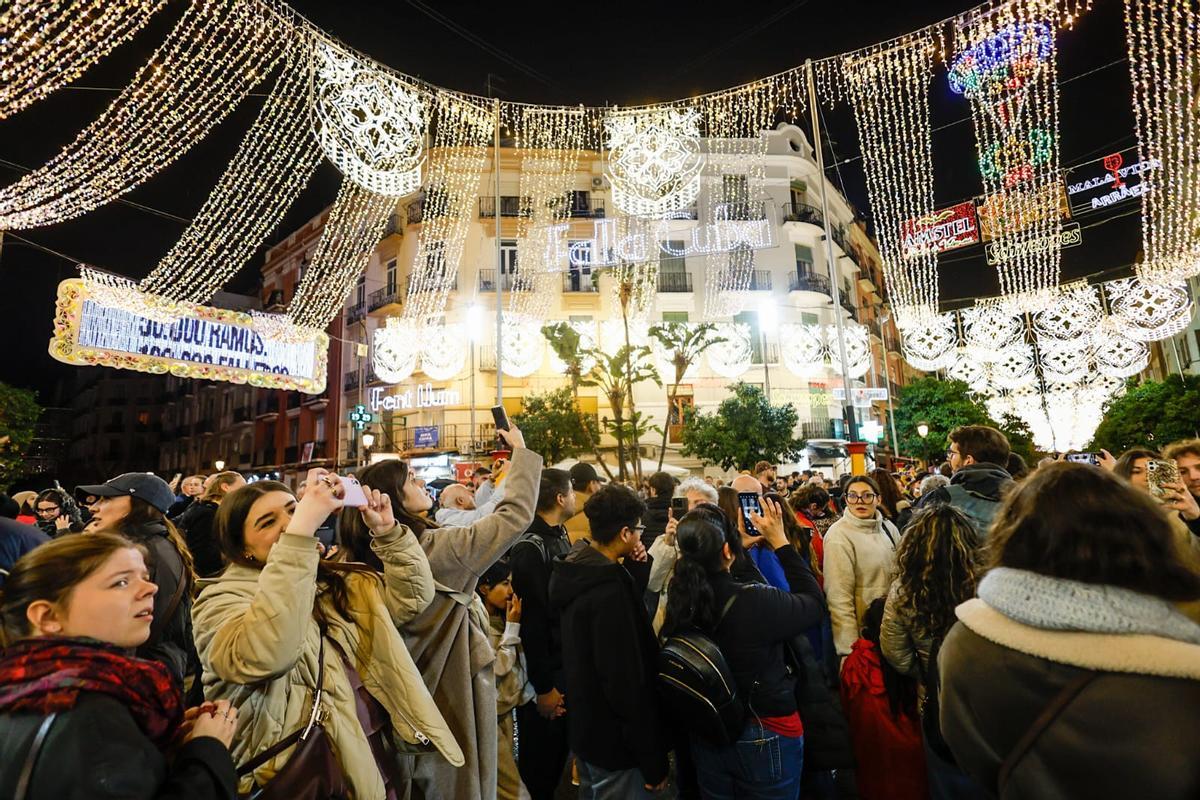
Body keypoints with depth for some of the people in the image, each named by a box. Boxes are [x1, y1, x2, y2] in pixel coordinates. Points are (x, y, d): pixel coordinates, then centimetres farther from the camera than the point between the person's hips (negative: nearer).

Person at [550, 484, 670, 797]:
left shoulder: (577, 570, -2)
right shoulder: (609, 589, -31)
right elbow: (626, 682, -29)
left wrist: (634, 567, -4)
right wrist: (652, 760, -19)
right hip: (614, 740, -9)